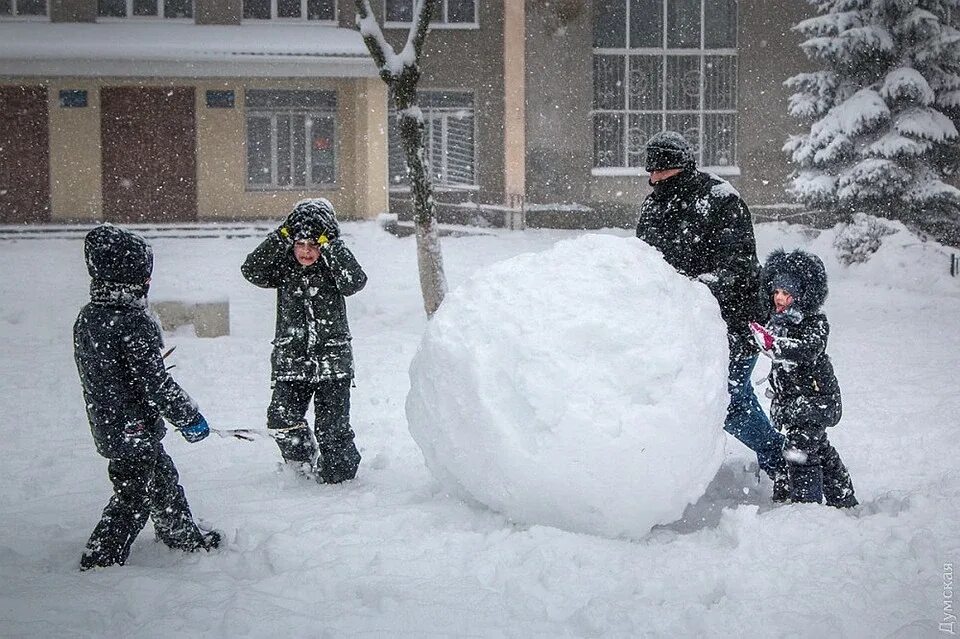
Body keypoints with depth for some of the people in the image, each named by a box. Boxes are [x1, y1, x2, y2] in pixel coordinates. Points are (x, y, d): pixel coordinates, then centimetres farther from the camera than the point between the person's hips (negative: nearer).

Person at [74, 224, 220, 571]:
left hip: (104, 422, 9)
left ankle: (184, 536, 38)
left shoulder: (87, 317, 3)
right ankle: (100, 561, 3)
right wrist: (188, 416, -11)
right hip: (135, 428, -9)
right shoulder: (133, 322, -23)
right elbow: (154, 380, -22)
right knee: (133, 497, 1)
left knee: (163, 478, 23)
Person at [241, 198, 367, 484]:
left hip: (333, 363, -2)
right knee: (281, 419, -11)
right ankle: (304, 462, 15)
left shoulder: (333, 268, 0)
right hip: (290, 361, 2)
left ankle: (340, 473, 20)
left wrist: (331, 245, -23)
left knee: (332, 427, -4)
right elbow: (252, 270, -12)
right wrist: (281, 238, -17)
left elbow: (355, 281, -21)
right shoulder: (283, 267, 5)